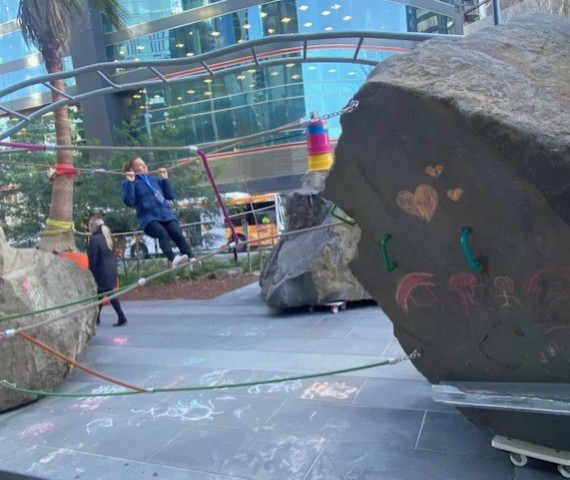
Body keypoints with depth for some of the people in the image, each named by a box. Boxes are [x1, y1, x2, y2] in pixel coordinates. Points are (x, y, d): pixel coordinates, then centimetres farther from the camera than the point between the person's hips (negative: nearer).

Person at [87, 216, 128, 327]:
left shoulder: (94, 239, -14)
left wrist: (91, 272, -9)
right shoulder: (105, 237, 12)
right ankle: (96, 318, 25)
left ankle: (122, 318, -4)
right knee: (100, 293, 15)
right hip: (111, 269, 9)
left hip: (102, 271, -9)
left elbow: (93, 258, -16)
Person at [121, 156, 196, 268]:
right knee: (163, 234, -33)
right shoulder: (129, 183, 11)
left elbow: (170, 195, 20)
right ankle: (173, 259, -50)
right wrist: (130, 182, -9)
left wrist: (165, 179, 16)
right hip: (149, 218, -4)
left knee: (178, 234, -21)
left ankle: (191, 258, -33)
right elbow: (129, 202, -6)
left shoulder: (155, 179, 25)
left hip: (166, 215, 4)